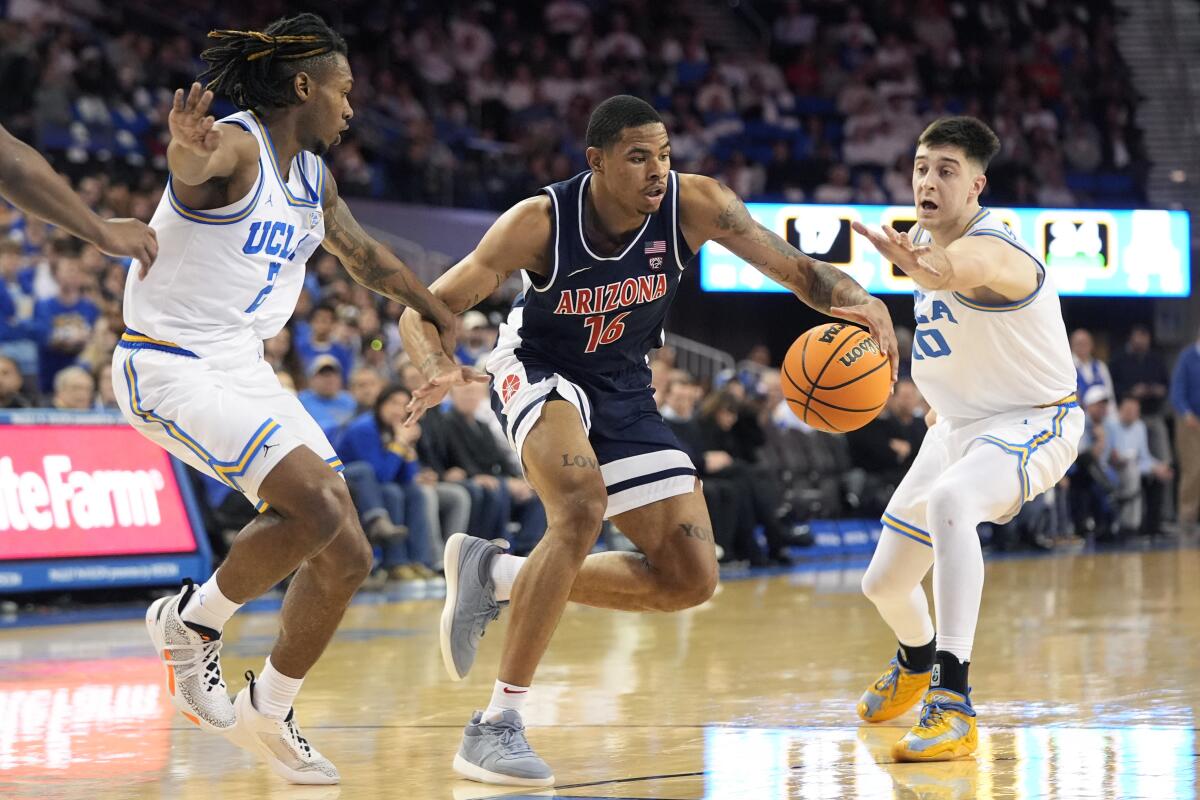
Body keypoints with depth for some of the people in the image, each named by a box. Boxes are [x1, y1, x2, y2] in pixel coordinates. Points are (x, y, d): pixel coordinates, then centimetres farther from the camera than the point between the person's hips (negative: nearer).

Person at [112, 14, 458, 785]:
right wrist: (189, 146, -65)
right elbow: (194, 166, -41)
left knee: (347, 556, 3)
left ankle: (270, 712, 19)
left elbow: (364, 253, 30)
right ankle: (193, 619, -5)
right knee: (315, 505, -26)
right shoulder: (235, 147, -15)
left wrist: (437, 311, 42)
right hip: (169, 367, -9)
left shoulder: (313, 175, 12)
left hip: (243, 369, 9)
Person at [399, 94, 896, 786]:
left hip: (624, 391, 5)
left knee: (691, 579, -2)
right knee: (582, 505, -35)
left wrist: (860, 301, -40)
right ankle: (498, 724, -29)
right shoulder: (541, 222, -27)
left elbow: (798, 269, -18)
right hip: (540, 373, -5)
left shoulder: (695, 204, -21)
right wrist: (439, 372, -45)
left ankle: (495, 574, 13)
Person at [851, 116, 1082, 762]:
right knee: (883, 584, 14)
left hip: (1031, 422, -9)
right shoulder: (927, 240, -1)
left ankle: (952, 705, -44)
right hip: (957, 424, 9)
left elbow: (952, 272, -54)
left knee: (951, 500, -41)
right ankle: (916, 664, 52)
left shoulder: (990, 250, -28)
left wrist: (922, 267, -78)